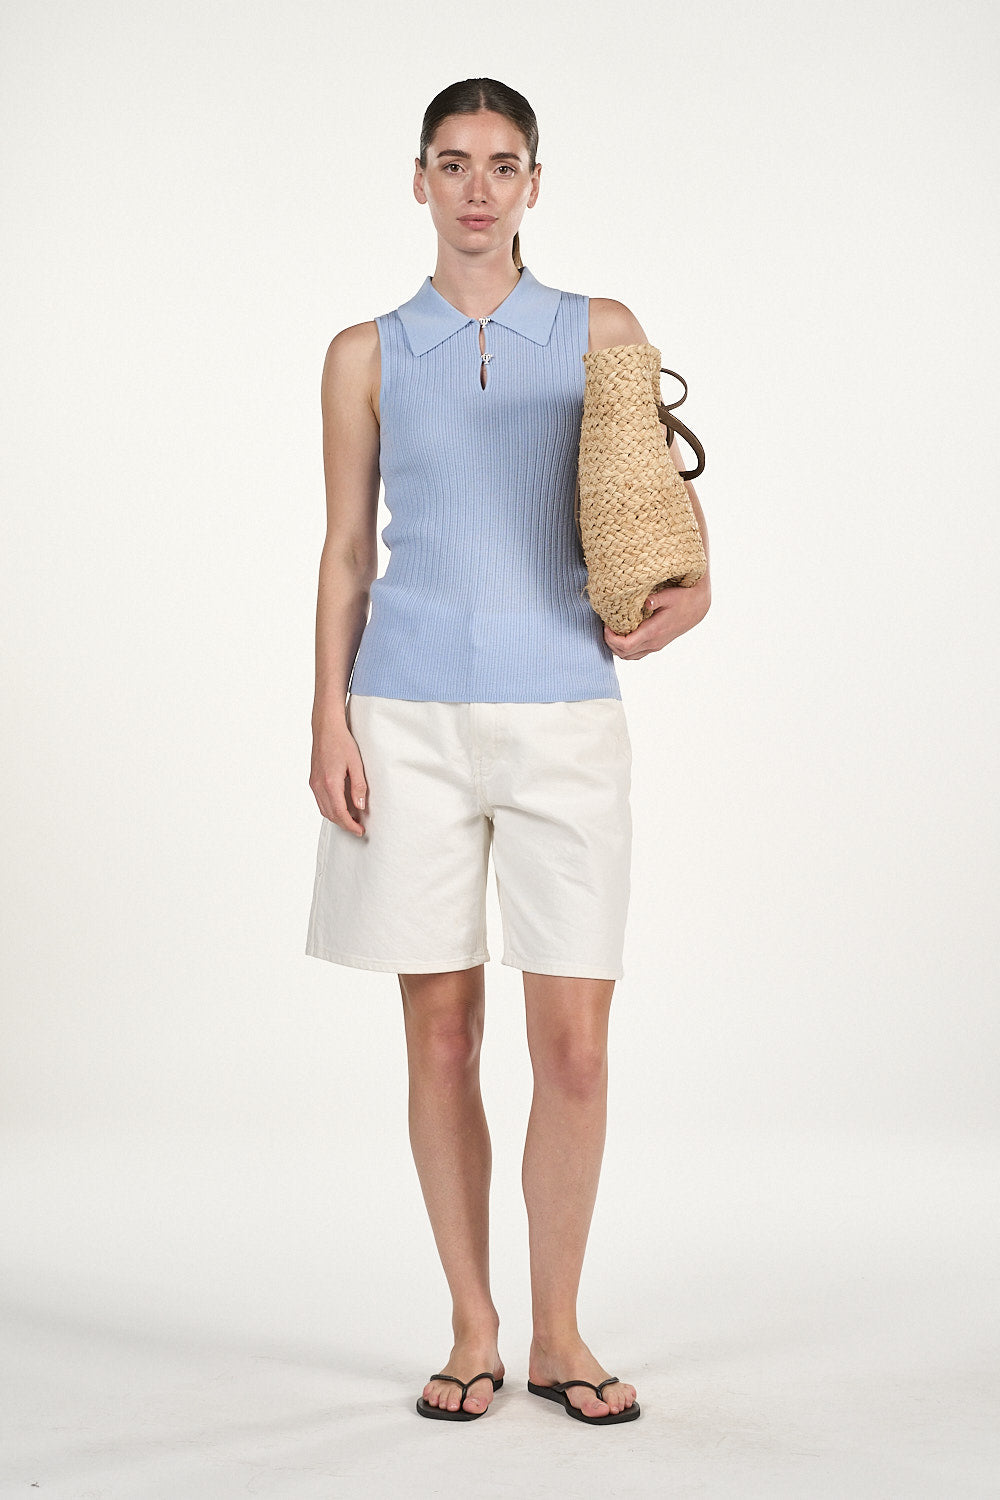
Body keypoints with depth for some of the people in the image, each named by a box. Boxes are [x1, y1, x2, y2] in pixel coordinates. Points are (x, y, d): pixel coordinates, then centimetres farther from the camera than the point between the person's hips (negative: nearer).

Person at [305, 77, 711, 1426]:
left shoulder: (604, 336, 8)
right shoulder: (367, 357, 9)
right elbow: (345, 551, 10)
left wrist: (685, 596, -13)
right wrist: (328, 722, 0)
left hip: (563, 712, 0)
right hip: (411, 716, 1)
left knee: (574, 1044, -3)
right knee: (441, 1034, 4)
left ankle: (558, 1332, 14)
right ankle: (472, 1330, 17)